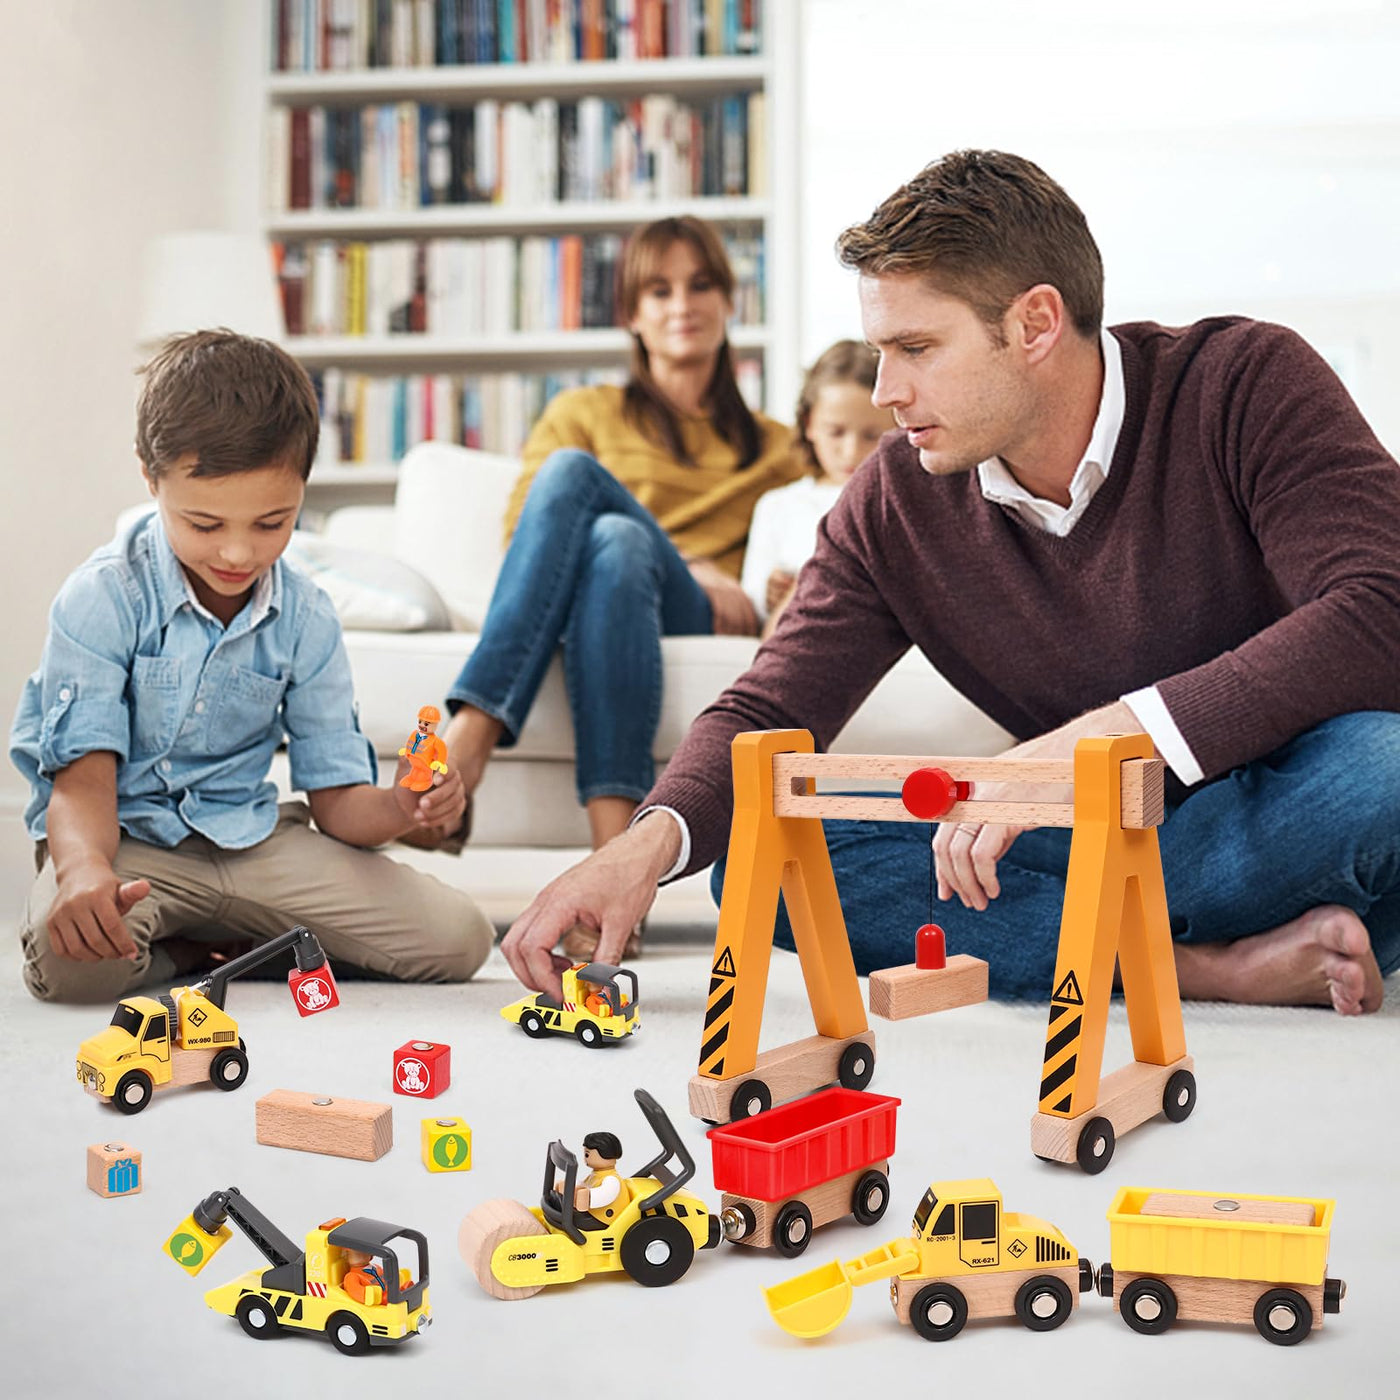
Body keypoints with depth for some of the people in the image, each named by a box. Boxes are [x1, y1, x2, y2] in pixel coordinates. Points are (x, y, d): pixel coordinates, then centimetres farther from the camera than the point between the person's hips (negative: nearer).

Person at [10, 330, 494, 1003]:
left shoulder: (306, 619, 0)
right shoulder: (103, 598, -13)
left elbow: (335, 798, 3)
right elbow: (83, 776, -17)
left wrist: (400, 807, -22)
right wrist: (85, 870, -41)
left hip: (251, 837, 4)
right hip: (125, 836, -4)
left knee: (458, 939, -11)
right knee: (74, 956, -40)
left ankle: (229, 946, 1)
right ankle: (187, 951, -6)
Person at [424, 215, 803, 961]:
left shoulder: (772, 449, 30)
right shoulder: (587, 412, 26)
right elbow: (521, 535, 12)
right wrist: (681, 559, -1)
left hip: (695, 622, 0)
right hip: (577, 608, 0)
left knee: (595, 508, -31)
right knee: (568, 468, -33)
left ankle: (466, 737, -51)